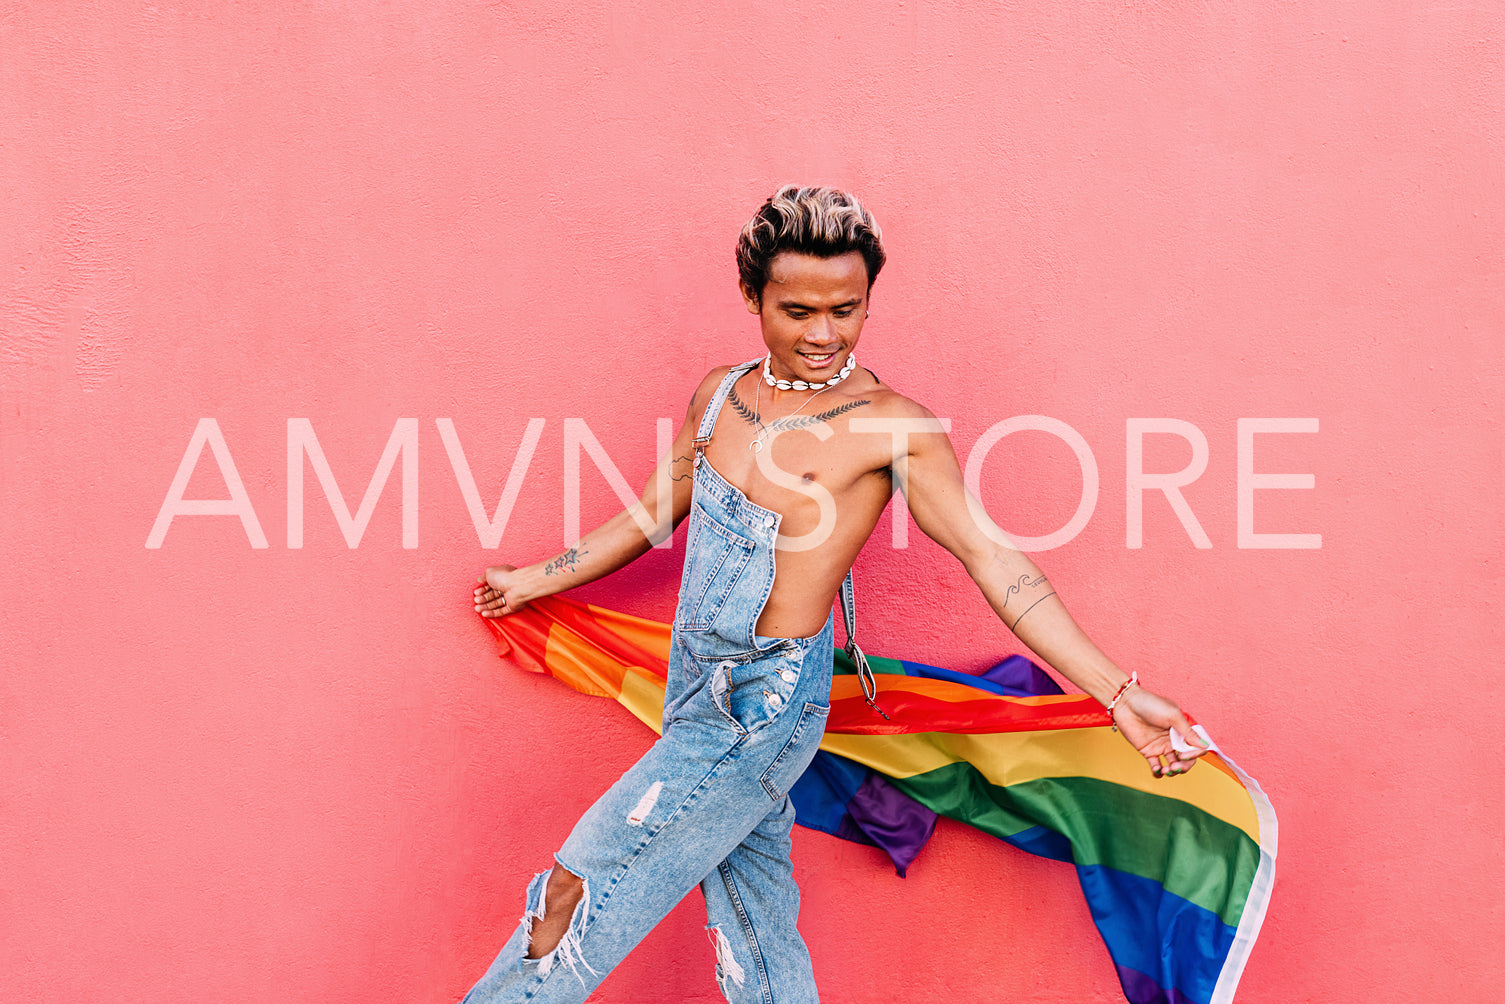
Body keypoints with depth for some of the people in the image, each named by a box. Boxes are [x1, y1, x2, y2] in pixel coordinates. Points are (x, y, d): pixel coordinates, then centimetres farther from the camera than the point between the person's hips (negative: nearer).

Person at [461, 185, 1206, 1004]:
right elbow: (654, 513, 18)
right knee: (750, 919, 15)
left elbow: (992, 558, -13)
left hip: (766, 700, -6)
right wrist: (539, 579, 28)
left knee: (578, 892, -3)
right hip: (695, 688, 6)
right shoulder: (720, 394, 4)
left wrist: (1120, 695, -17)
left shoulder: (891, 426, -13)